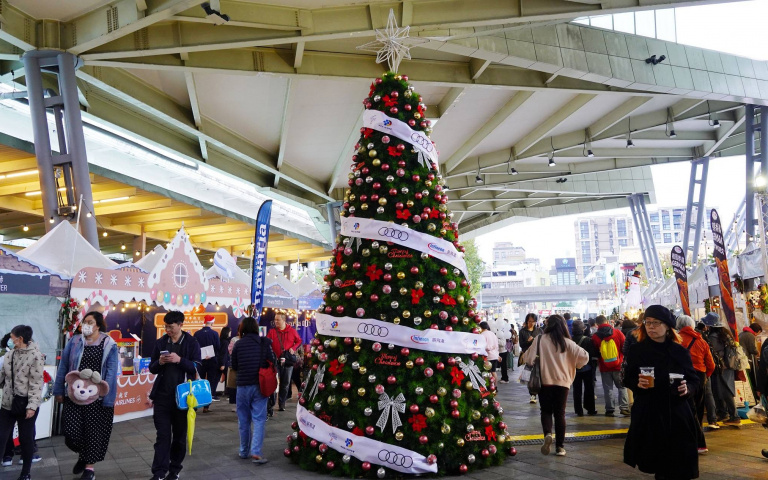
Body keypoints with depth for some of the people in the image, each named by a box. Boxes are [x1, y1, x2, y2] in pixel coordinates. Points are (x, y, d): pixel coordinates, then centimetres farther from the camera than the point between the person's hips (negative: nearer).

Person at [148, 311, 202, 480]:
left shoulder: (191, 343, -2)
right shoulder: (160, 343, 7)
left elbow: (196, 367, -7)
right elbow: (152, 368, 12)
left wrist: (179, 360, -21)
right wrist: (159, 362, -10)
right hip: (162, 395, 2)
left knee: (180, 435, 9)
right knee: (162, 435, 1)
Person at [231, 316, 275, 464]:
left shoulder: (238, 345, -3)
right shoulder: (264, 343, -5)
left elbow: (234, 367, 6)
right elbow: (272, 361, -1)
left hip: (243, 385, 1)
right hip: (259, 385, -1)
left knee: (244, 420, 14)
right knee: (258, 419, 1)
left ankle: (244, 451, 24)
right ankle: (256, 452, -11)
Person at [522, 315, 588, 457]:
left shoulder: (540, 340, -7)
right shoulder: (567, 342, -3)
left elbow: (527, 358, -8)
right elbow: (584, 356, -7)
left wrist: (538, 362, 13)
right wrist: (575, 365, 12)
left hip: (545, 381, -1)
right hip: (562, 381, 1)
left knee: (546, 410, 14)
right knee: (560, 413, 11)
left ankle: (547, 434, -12)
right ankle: (560, 446, 12)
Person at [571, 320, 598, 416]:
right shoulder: (588, 340, -13)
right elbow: (594, 354, -10)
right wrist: (594, 365, 4)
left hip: (574, 368, 2)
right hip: (587, 368, -2)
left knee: (577, 390, 7)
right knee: (589, 388, 12)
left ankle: (579, 410, 8)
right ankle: (590, 409, 17)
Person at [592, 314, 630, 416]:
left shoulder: (595, 337, -7)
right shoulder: (617, 332, -6)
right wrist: (623, 360, 13)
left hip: (604, 367, 0)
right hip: (618, 366, 0)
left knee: (608, 389, 8)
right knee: (622, 387, 11)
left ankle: (609, 410, 10)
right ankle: (624, 407, 6)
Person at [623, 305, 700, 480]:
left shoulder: (680, 351, 1)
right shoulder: (637, 350, 0)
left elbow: (694, 380, 6)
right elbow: (628, 379, 5)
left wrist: (687, 388, -14)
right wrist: (637, 384, -15)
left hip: (677, 414, 1)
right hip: (647, 414, 0)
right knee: (656, 464, 3)